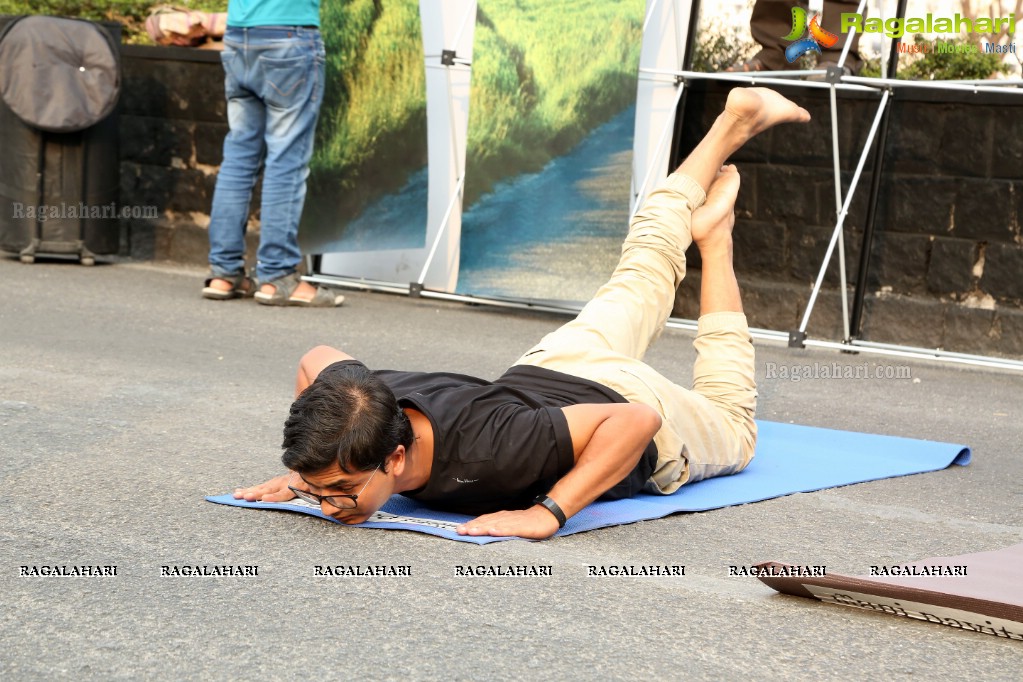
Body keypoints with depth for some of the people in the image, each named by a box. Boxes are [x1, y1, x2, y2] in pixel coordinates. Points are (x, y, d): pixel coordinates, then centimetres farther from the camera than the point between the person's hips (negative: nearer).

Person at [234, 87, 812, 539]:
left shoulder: (485, 455, -50)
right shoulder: (359, 408, -34)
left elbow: (637, 421, -46)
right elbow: (319, 356, -9)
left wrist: (547, 513, -53)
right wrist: (305, 469, -19)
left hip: (628, 400, -4)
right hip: (546, 369, 4)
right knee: (640, 281, 33)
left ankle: (716, 236, 31)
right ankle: (733, 123, 46)